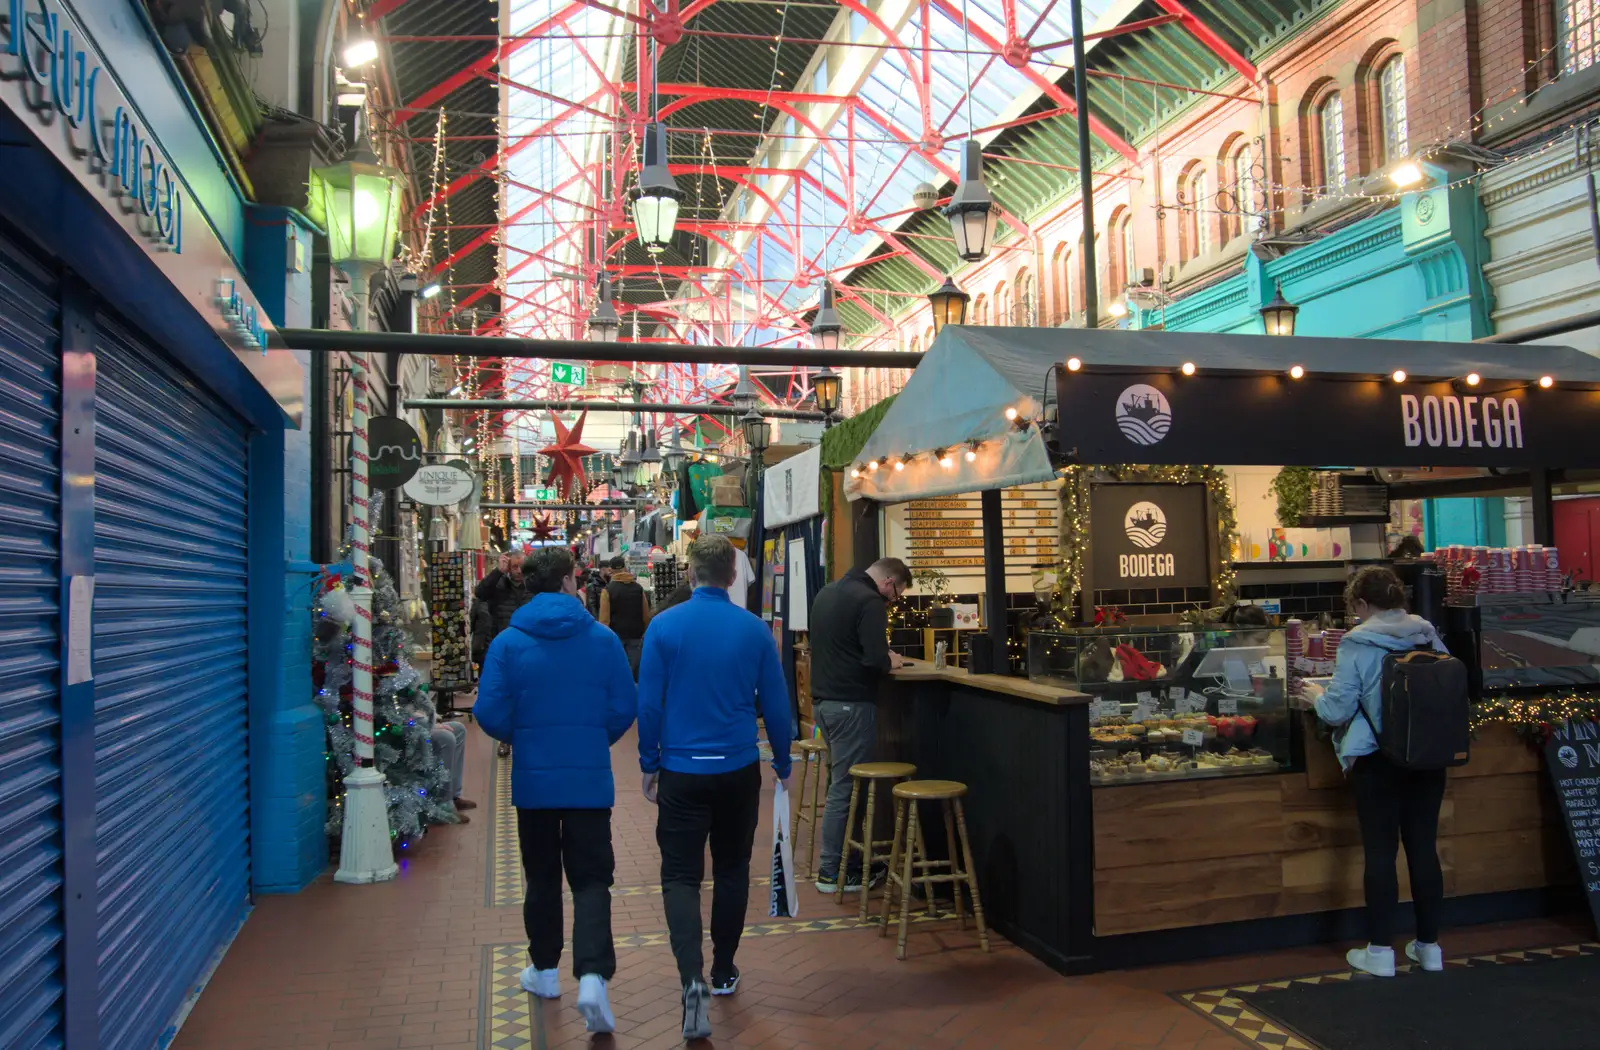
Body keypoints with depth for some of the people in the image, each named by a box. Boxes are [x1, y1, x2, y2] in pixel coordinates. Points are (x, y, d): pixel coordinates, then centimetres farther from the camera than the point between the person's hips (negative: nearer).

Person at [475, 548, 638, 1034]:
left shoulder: (508, 643, -7)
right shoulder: (603, 639, -6)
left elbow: (489, 713, -10)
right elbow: (624, 708, -5)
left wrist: (520, 739, 12)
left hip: (533, 780, 1)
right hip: (590, 779, -1)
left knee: (541, 878, 19)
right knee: (591, 880, 5)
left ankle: (545, 969, 32)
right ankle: (592, 976, -11)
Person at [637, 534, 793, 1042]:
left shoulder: (664, 626, -8)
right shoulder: (754, 629, -4)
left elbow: (649, 703, -6)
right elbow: (776, 704, 1)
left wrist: (648, 765, 7)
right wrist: (783, 764, 14)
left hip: (681, 772, -2)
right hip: (739, 770, 2)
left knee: (681, 876, 3)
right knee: (732, 870, 17)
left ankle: (693, 978, -15)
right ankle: (723, 970, 29)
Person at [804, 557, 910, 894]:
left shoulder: (827, 592, 13)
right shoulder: (869, 601, -15)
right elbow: (875, 660, -24)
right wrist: (891, 662, -1)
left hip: (822, 699, 9)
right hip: (852, 703, -9)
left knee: (841, 782, 16)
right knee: (845, 787, -1)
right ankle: (832, 872, 7)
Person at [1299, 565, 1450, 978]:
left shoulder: (1357, 644, -13)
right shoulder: (1430, 637, 0)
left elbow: (1337, 709, -12)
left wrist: (1316, 695, 9)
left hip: (1379, 761, -4)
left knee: (1380, 852, 4)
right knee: (1424, 847, 12)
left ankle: (1380, 950, 11)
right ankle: (1429, 945, 23)